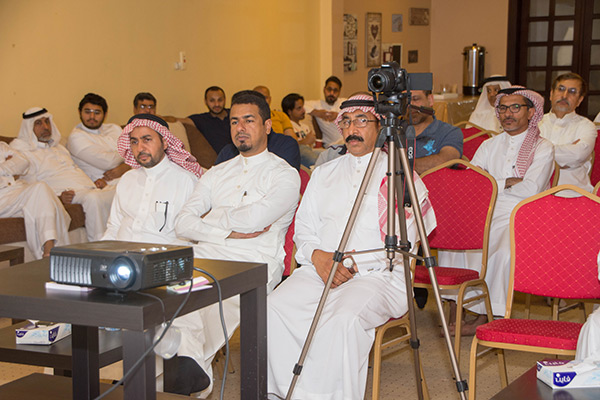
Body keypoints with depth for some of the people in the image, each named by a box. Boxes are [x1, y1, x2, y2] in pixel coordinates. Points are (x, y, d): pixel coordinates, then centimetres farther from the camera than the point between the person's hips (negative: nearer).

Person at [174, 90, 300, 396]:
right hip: (204, 258, 5)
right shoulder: (217, 174, 26)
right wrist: (229, 231, -2)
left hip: (253, 265, -4)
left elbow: (255, 218, -10)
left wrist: (211, 216, 6)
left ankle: (192, 363, -28)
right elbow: (183, 224, 13)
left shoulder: (284, 175, 8)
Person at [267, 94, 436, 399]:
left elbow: (404, 243, -3)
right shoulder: (324, 174, 23)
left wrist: (356, 262, -13)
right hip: (318, 269, 4)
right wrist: (318, 256, -3)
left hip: (379, 276, -4)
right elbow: (303, 228, 19)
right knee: (276, 307, -25)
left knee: (344, 318, -37)